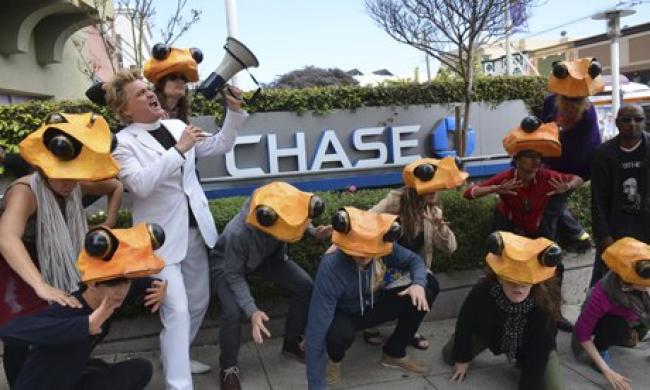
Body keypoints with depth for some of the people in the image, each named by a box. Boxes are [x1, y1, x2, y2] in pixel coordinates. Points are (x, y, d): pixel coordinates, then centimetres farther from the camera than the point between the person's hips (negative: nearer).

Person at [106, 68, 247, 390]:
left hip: (195, 230, 7)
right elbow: (140, 184, -24)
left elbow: (219, 146, 12)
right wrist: (178, 150, -26)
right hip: (162, 238, -6)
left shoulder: (177, 125, 8)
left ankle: (175, 359, 39)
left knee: (198, 303, 17)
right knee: (177, 311, -13)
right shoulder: (123, 142, -8)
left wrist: (234, 111, -1)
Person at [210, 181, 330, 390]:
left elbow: (299, 217, -2)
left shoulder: (281, 211, -30)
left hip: (267, 256, 5)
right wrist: (252, 311, -39)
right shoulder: (238, 233, -44)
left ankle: (292, 343, 13)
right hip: (227, 264, -5)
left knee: (305, 286, -10)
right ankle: (228, 367, 0)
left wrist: (314, 232, -20)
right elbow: (234, 275, -29)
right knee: (233, 311, -28)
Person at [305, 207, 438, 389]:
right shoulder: (330, 268, -38)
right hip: (343, 314, -4)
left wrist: (418, 283, -28)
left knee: (429, 286, -12)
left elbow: (414, 260, -4)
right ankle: (334, 359, 1)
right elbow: (317, 330, -38)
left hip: (373, 306, 5)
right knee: (339, 334, -40)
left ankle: (394, 353, 6)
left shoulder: (385, 249, -25)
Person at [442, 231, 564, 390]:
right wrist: (462, 358, -6)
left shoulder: (546, 302, -39)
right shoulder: (483, 291, -37)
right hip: (492, 332, 1)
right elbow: (465, 322, -18)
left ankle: (523, 362, 16)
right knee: (450, 356, 4)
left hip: (532, 347, -1)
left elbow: (540, 347, -30)